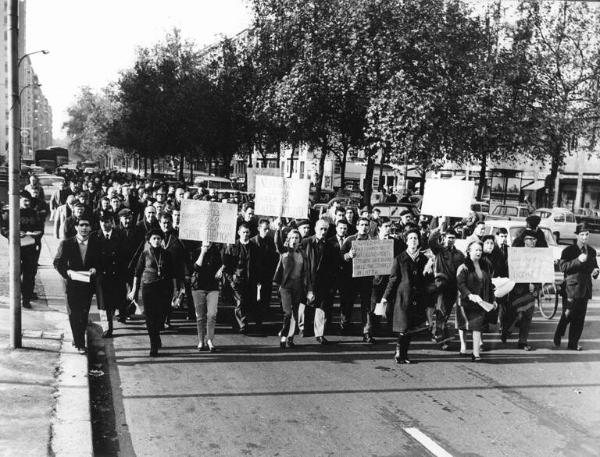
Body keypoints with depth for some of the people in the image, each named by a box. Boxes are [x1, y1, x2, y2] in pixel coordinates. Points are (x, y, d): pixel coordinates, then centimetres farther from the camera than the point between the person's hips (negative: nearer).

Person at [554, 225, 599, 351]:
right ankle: (558, 336, 15)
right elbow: (562, 266, -17)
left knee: (580, 318, 4)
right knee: (567, 315, -8)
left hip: (585, 288, 5)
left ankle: (573, 344, 12)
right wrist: (578, 260, -25)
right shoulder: (568, 250, -4)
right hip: (571, 287, -5)